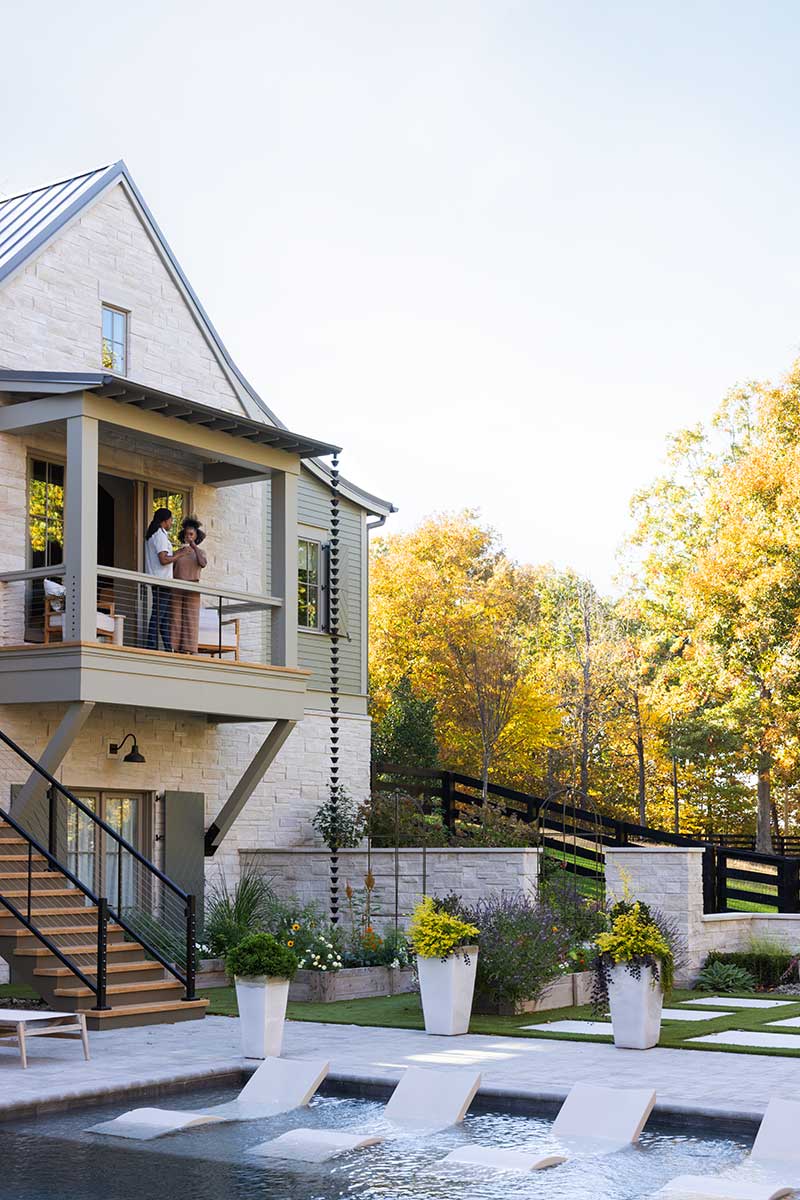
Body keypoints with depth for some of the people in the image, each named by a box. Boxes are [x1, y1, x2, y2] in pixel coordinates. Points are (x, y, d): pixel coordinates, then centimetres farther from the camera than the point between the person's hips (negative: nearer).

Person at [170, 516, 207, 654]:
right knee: (175, 618, -5)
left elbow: (203, 564, -13)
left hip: (192, 589, -1)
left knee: (190, 619, -5)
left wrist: (194, 547, -17)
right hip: (176, 589, 1)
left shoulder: (200, 552, 9)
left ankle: (188, 650, -7)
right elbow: (171, 571, 11)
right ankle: (175, 649, -5)